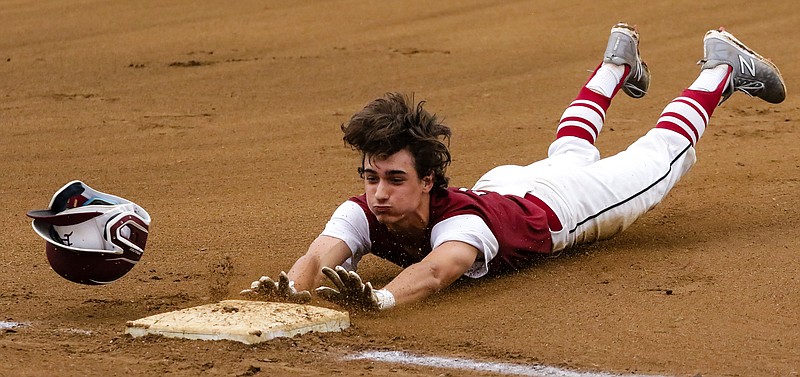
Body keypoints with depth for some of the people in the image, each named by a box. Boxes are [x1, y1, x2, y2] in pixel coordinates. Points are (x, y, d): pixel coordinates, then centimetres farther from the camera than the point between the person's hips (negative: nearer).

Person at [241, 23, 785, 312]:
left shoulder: (460, 220, -50)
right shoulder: (362, 214, -37)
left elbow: (437, 269, -71)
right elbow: (321, 255, -54)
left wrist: (379, 299, -91)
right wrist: (292, 289, -78)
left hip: (555, 205, -5)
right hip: (497, 184, 5)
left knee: (661, 158, 20)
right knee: (569, 154, 37)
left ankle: (720, 67, 45)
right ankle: (617, 64, 66)